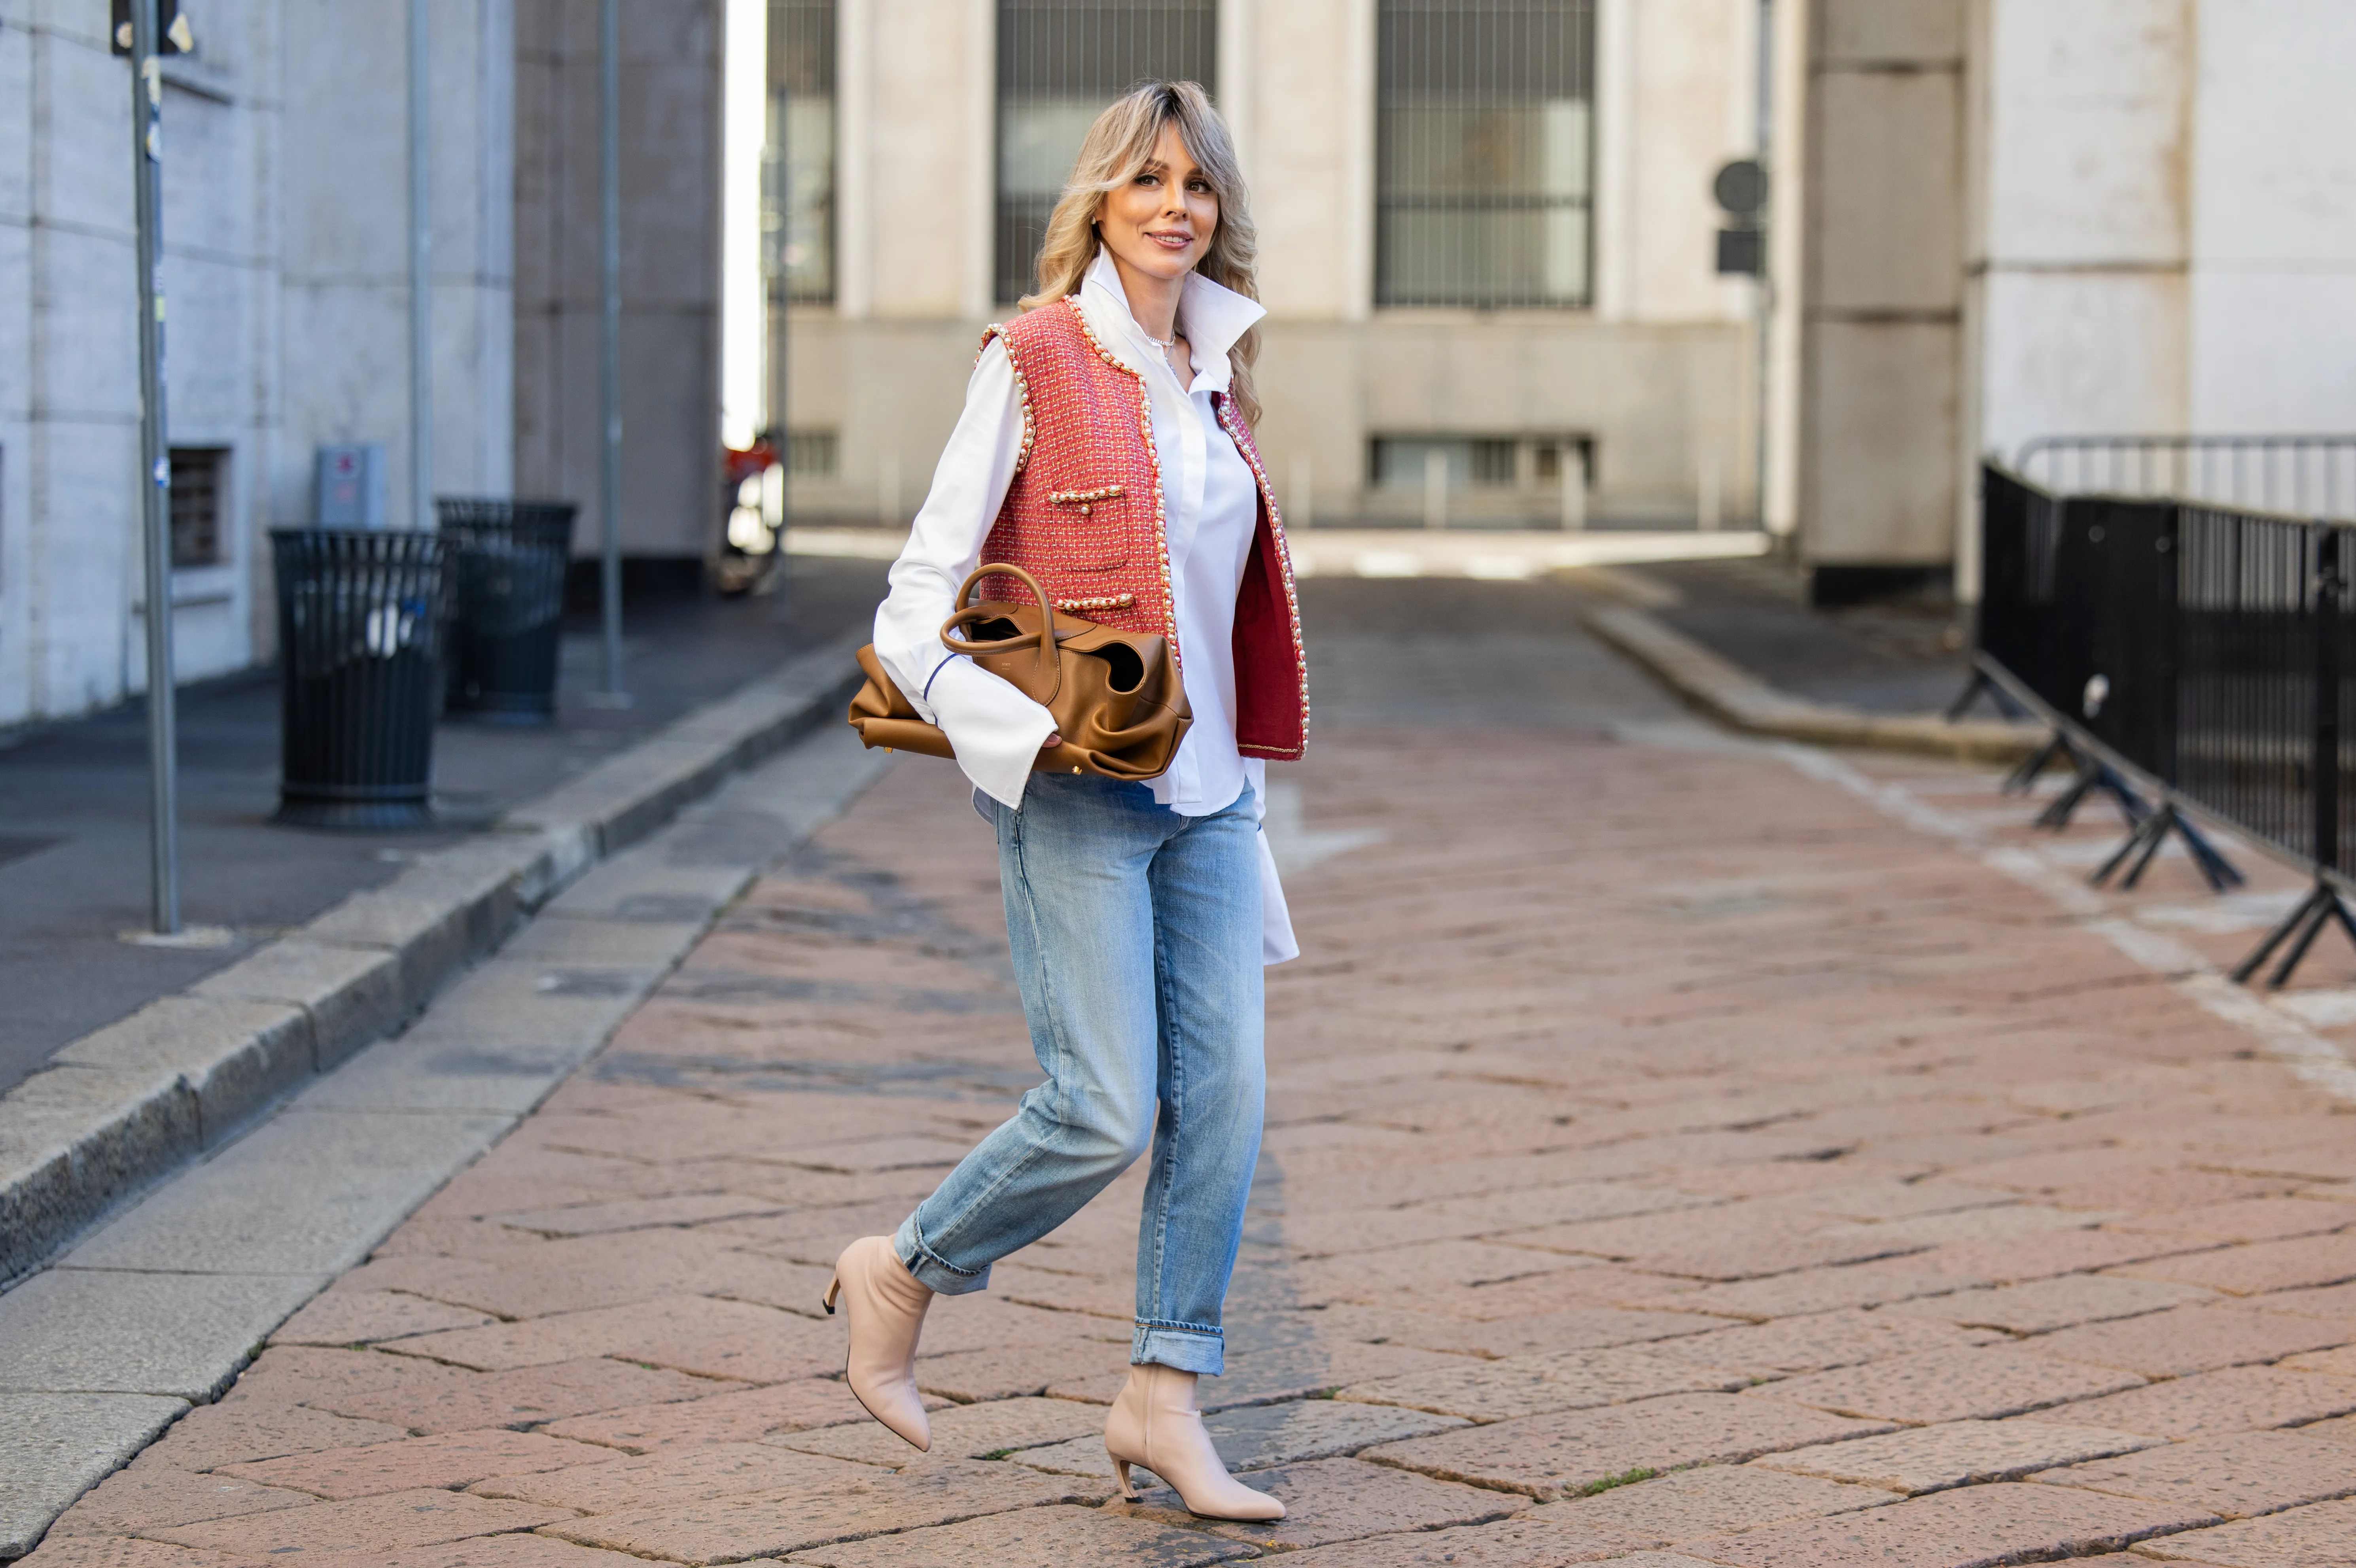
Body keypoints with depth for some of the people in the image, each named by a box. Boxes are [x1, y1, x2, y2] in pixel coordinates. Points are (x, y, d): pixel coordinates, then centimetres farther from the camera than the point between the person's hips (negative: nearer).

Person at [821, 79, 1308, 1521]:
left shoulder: (1216, 380, 14)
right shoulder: (1034, 360, -6)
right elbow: (920, 601, -9)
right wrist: (1022, 728, -23)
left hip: (1206, 790, 6)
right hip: (1077, 796, -6)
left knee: (1225, 1094, 0)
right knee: (1106, 1114, -11)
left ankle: (1165, 1399, 9)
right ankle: (900, 1274, 13)